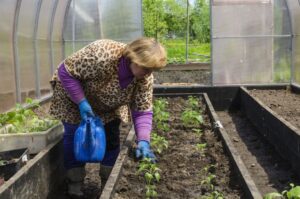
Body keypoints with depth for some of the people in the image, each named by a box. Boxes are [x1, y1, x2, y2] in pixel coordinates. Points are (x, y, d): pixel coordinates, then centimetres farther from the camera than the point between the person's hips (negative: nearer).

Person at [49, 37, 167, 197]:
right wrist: (82, 102, -34)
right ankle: (75, 186, 9)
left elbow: (142, 111, -19)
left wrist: (143, 141, -32)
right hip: (73, 94, -4)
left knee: (112, 137, 0)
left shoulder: (145, 77, -23)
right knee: (75, 135, -6)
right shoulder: (102, 55, -42)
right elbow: (66, 71, -32)